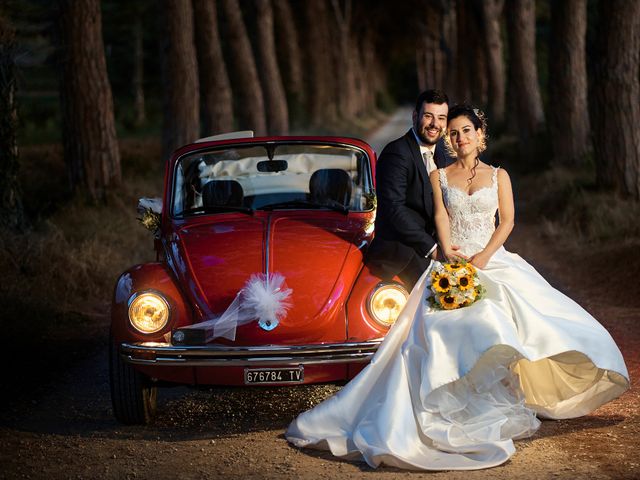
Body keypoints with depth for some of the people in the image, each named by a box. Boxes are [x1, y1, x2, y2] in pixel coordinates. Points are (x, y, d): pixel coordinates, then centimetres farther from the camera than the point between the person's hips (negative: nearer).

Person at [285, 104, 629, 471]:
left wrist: (484, 257, -10)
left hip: (494, 260, 1)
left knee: (504, 318, -25)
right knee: (444, 327, -27)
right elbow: (441, 214, 1)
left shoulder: (498, 176, 13)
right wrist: (449, 251, -18)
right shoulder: (439, 176, 13)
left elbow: (507, 221, 5)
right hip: (453, 262, -1)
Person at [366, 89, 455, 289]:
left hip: (433, 240, 7)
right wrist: (431, 248, -21)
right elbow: (394, 209, -20)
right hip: (398, 245, -7)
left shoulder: (443, 149, 11)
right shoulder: (396, 153, -14)